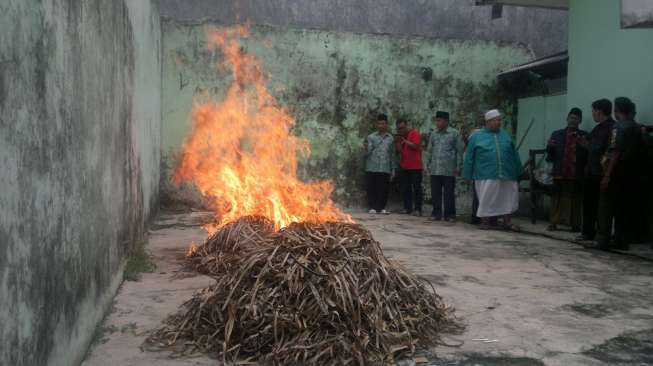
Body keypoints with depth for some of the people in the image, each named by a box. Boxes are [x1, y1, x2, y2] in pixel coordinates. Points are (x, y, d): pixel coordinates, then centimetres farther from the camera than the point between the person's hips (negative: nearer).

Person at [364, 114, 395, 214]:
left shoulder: (390, 138, 10)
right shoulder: (371, 137, 2)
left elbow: (392, 155, 14)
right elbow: (367, 153, -4)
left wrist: (392, 170, 12)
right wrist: (366, 149, -28)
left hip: (385, 169, 2)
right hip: (372, 168, -2)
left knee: (384, 189, 3)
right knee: (372, 188, 1)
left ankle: (381, 207, 15)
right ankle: (372, 207, 11)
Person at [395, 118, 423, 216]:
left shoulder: (415, 133, -4)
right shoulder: (400, 136, 14)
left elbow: (415, 146, -18)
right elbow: (399, 150, 8)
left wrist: (404, 140, -16)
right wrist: (397, 142, -6)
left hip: (415, 166, -6)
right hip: (404, 166, 7)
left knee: (417, 188, -3)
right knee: (405, 188, 6)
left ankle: (418, 209, -2)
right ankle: (407, 208, 12)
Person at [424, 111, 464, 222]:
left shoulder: (455, 133, -1)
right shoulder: (433, 134, 12)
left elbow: (459, 150, -2)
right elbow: (429, 150, 17)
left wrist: (458, 166, -6)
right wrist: (427, 164, 11)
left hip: (449, 170, -4)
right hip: (435, 170, 4)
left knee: (449, 194, 3)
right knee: (435, 193, 6)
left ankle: (449, 214, 11)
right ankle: (436, 213, 15)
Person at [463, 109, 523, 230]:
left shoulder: (505, 135, 12)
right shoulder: (477, 137, 3)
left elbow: (514, 155, 15)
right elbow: (469, 157, 3)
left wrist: (518, 172, 14)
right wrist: (468, 175, 0)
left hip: (507, 175, 3)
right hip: (486, 176, -3)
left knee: (508, 198, 6)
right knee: (486, 200, 0)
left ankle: (507, 222, 17)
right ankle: (485, 222, 13)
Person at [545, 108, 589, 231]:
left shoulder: (584, 136, 7)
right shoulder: (557, 134, 12)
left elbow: (588, 155, -1)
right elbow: (550, 155, 10)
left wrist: (584, 145, -18)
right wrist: (549, 147, -10)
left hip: (576, 173, -1)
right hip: (560, 172, 1)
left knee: (575, 199, 1)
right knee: (557, 198, 4)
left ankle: (575, 224, 7)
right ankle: (554, 223, 8)